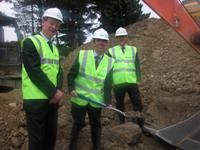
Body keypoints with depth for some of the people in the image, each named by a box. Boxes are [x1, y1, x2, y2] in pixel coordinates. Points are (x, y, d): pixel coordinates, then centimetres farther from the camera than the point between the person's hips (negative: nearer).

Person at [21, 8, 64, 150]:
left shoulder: (55, 48, 16)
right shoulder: (30, 42, -9)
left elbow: (59, 71, 9)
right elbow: (34, 71, -18)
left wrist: (58, 91, -9)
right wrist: (54, 92, -17)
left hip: (53, 99, 7)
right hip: (36, 100, -7)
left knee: (51, 138, 16)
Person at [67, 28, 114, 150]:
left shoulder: (110, 62, 0)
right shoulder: (82, 55, -4)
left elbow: (108, 84, -2)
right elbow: (71, 74, -1)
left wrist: (108, 101, -12)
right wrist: (71, 89, -15)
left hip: (96, 100, 2)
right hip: (79, 98, -1)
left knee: (96, 124, 13)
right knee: (78, 123, 10)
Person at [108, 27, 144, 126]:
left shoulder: (133, 50, 12)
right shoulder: (111, 51, 7)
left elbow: (137, 66, 10)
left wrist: (138, 79, 2)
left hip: (132, 82, 1)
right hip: (118, 83, 0)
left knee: (137, 104, 3)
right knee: (120, 105, 10)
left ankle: (141, 125, 16)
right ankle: (122, 124, 24)